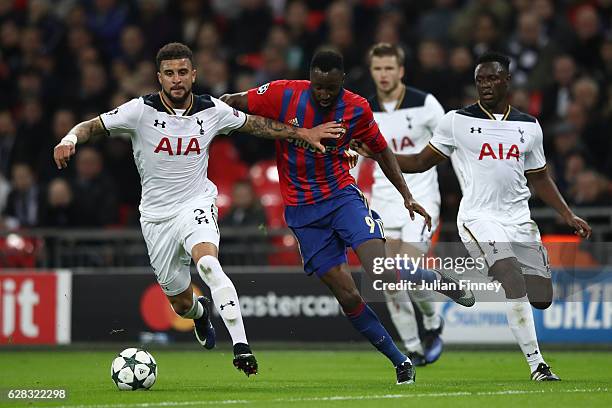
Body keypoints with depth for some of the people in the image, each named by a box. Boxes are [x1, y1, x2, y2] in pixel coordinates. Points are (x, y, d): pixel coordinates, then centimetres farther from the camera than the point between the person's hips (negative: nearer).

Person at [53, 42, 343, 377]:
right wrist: (70, 140, -30)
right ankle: (200, 313, 51)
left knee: (208, 263, -34)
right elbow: (92, 126, -8)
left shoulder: (212, 111, -4)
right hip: (156, 216, 1)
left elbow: (255, 124, 12)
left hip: (196, 205, -1)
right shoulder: (142, 110, -10)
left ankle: (241, 346, -39)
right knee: (182, 304, 10)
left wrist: (303, 133, 8)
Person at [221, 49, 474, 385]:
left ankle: (439, 280, 12)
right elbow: (234, 102, 0)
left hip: (342, 196, 0)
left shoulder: (357, 109, -6)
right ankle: (400, 362, 10)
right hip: (302, 211, 0)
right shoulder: (283, 95, -12)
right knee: (347, 295, -4)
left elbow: (381, 151, 9)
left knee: (383, 274, -20)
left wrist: (407, 196, 6)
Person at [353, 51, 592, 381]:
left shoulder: (528, 127, 13)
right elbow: (421, 162, 8)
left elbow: (539, 178, 22)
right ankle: (536, 364, -16)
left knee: (540, 297, -1)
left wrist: (568, 215, 14)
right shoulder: (458, 121, 3)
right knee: (515, 284, -23)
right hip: (479, 218, -4)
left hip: (520, 221, 4)